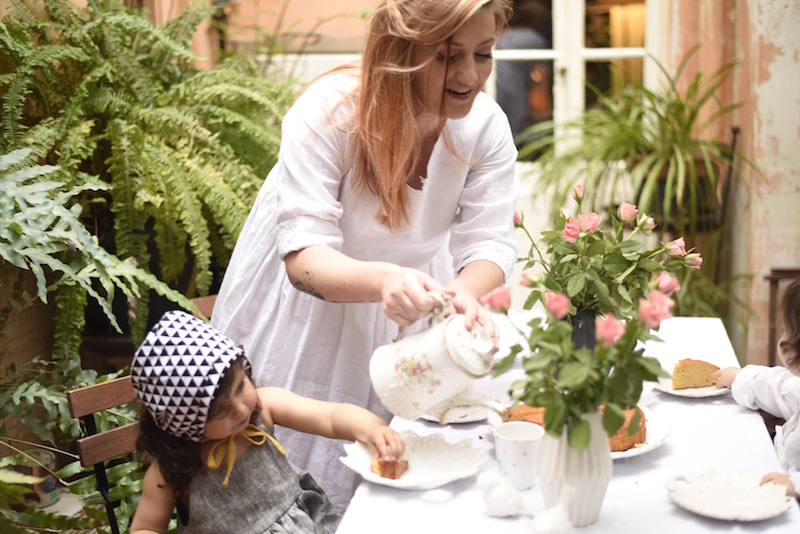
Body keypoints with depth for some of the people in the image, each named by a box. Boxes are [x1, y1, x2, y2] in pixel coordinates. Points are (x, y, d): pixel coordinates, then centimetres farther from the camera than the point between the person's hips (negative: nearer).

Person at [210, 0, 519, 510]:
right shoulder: (330, 110, -29)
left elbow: (490, 242, -18)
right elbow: (302, 257, -34)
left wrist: (465, 293, -42)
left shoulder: (486, 124, -16)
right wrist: (382, 280, -55)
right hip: (309, 305, -3)